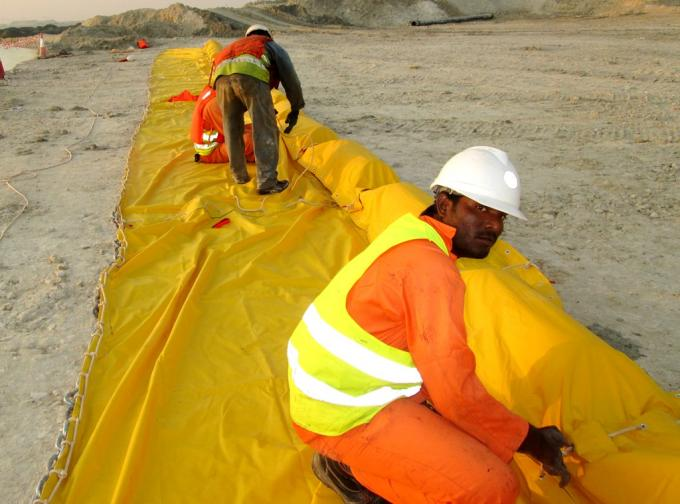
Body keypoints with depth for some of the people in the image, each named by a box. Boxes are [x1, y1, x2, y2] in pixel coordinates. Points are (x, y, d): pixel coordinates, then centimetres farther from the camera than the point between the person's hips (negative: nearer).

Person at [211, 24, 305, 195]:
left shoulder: (236, 46, 46)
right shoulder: (272, 46, 34)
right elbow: (289, 77, 19)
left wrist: (264, 109, 53)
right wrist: (295, 109, 24)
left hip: (222, 77, 5)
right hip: (251, 75, -5)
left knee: (232, 129, 19)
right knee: (265, 130, -3)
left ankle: (240, 175, 26)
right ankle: (267, 181, -12)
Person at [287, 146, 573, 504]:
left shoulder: (412, 238, 6)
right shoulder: (430, 268, -24)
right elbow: (456, 393, -22)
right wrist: (531, 441, -7)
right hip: (344, 415, -9)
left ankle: (358, 455, 12)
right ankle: (351, 467, 0)